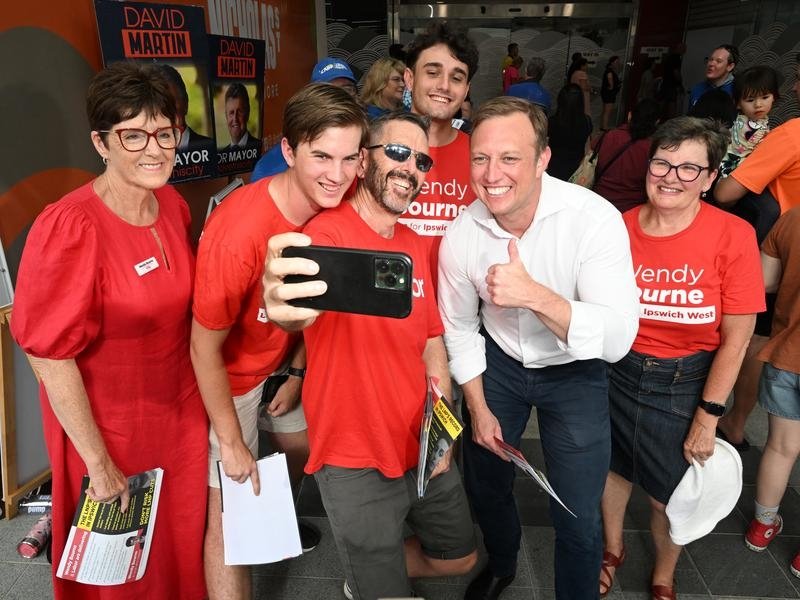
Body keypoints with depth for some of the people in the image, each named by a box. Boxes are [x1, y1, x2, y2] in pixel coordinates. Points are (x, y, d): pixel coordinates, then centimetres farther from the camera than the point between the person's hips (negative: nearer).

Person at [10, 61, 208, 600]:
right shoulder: (71, 228, -24)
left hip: (181, 414, 5)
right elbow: (51, 358, -18)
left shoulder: (174, 205, -3)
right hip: (108, 427, -5)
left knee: (182, 544, 23)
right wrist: (98, 463, -14)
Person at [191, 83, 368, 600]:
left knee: (302, 447, 26)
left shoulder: (335, 210, -16)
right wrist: (230, 442, -16)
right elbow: (206, 348, -25)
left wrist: (297, 371, 4)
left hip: (282, 359, 7)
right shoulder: (239, 231, -36)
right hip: (228, 375, -7)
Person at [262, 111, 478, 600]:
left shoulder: (416, 245, 4)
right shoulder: (329, 233, -18)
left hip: (423, 448, 7)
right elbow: (308, 304, -39)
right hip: (357, 459, -7)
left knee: (460, 558, 23)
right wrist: (287, 311, -63)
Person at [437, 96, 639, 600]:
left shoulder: (595, 219, -28)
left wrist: (536, 295, -46)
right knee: (484, 484, 18)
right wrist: (478, 408, 0)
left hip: (574, 371, -2)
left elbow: (618, 339, -32)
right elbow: (460, 328, -3)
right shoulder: (461, 234, -18)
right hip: (498, 364, 3)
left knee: (577, 518, 3)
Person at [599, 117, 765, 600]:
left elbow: (735, 339, -11)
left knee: (667, 496, 15)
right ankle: (613, 549, 53)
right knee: (613, 468, 22)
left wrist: (708, 418, -10)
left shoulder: (733, 236, -15)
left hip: (684, 383, -2)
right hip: (616, 374, 2)